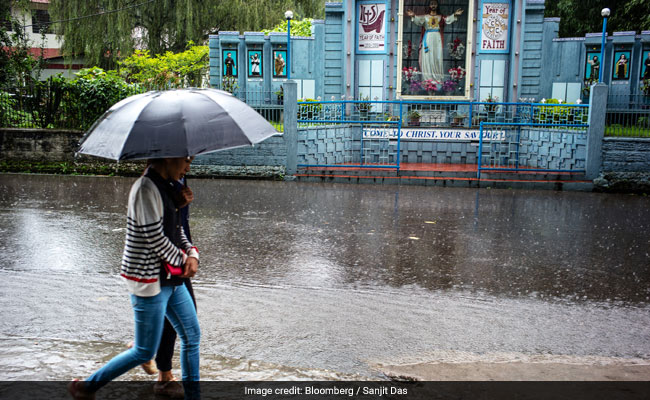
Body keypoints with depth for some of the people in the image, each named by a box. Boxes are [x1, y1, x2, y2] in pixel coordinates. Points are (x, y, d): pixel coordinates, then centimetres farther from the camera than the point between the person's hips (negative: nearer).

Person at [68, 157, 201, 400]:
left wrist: (192, 254, -4)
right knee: (145, 352, 4)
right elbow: (155, 238, -22)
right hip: (149, 282, -9)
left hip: (171, 279, 9)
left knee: (192, 337, 14)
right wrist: (181, 261, -7)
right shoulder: (146, 189, -21)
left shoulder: (165, 186, 8)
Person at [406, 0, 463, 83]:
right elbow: (418, 19, -7)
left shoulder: (441, 17, 14)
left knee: (437, 59, -5)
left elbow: (448, 19, -3)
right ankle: (428, 78, -6)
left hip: (437, 39, 0)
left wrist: (454, 15, -22)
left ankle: (438, 78, -5)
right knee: (427, 58, -6)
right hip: (427, 38, 0)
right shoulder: (425, 17, 11)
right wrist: (413, 16, -29)